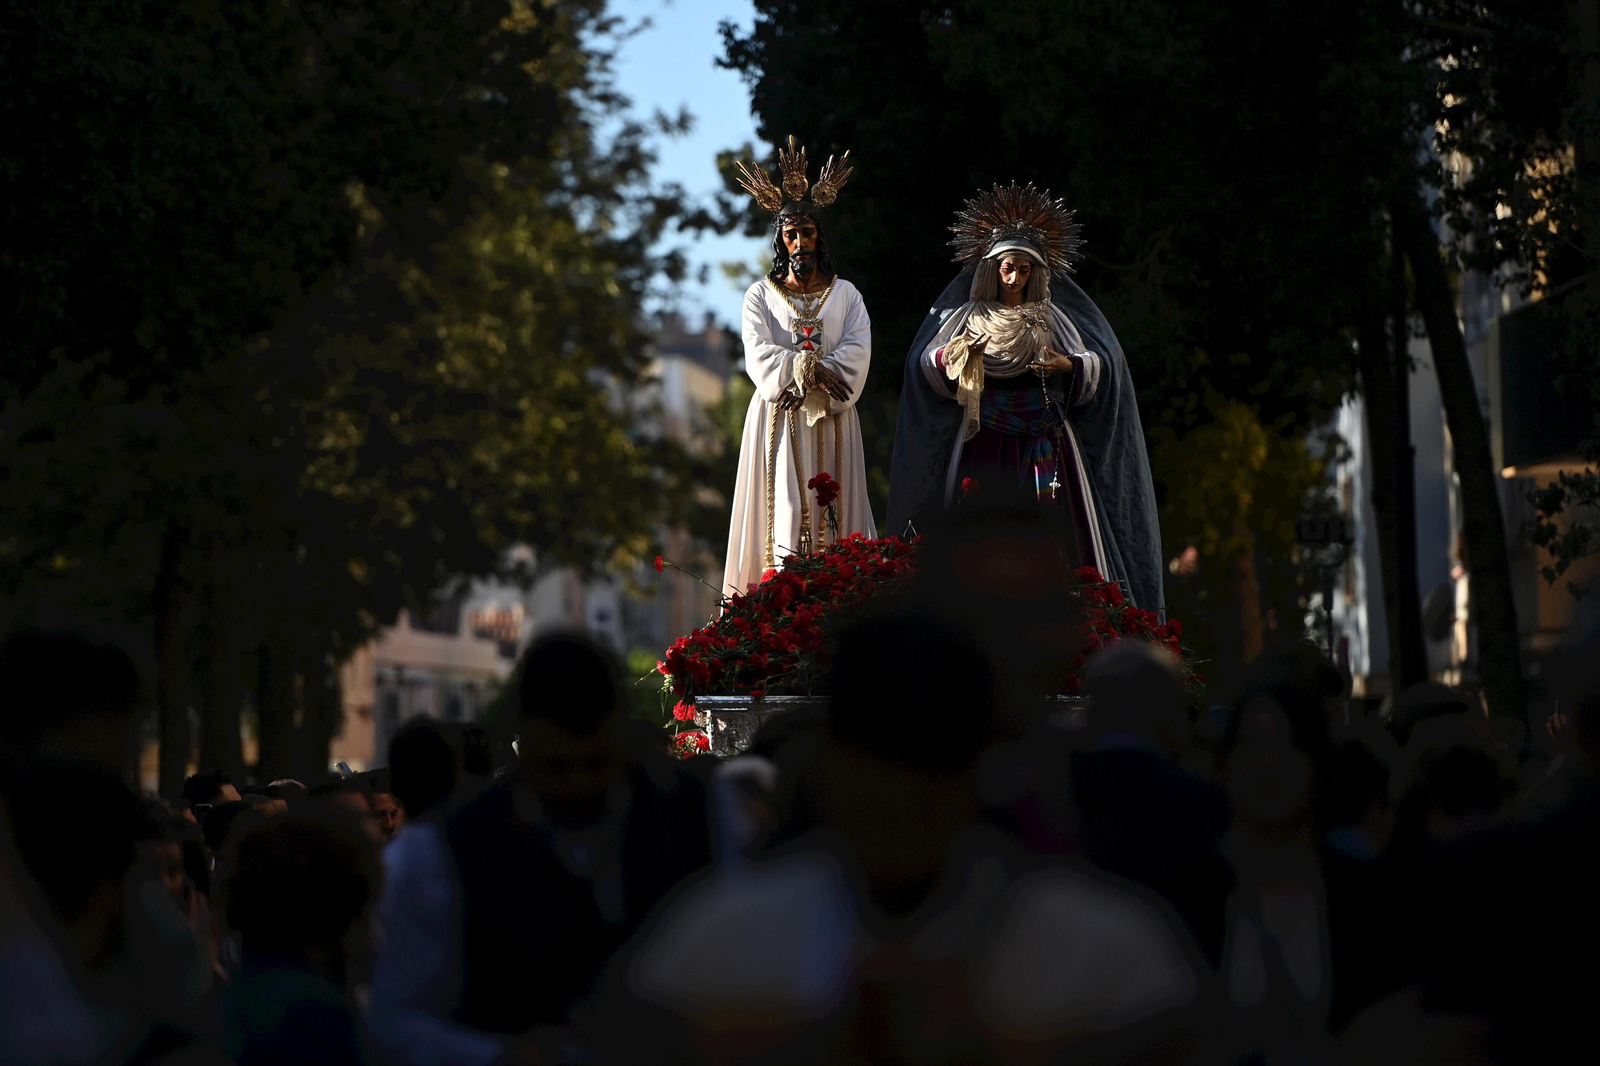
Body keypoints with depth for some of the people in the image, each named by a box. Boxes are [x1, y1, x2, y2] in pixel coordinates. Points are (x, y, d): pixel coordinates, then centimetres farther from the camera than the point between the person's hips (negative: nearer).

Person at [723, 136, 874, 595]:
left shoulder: (845, 294, 11)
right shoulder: (760, 295, 8)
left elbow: (857, 351, -3)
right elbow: (759, 355, -5)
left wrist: (804, 377, -16)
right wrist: (812, 369, -17)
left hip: (831, 419, 1)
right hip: (778, 419, -1)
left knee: (830, 507, -5)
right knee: (783, 507, -9)